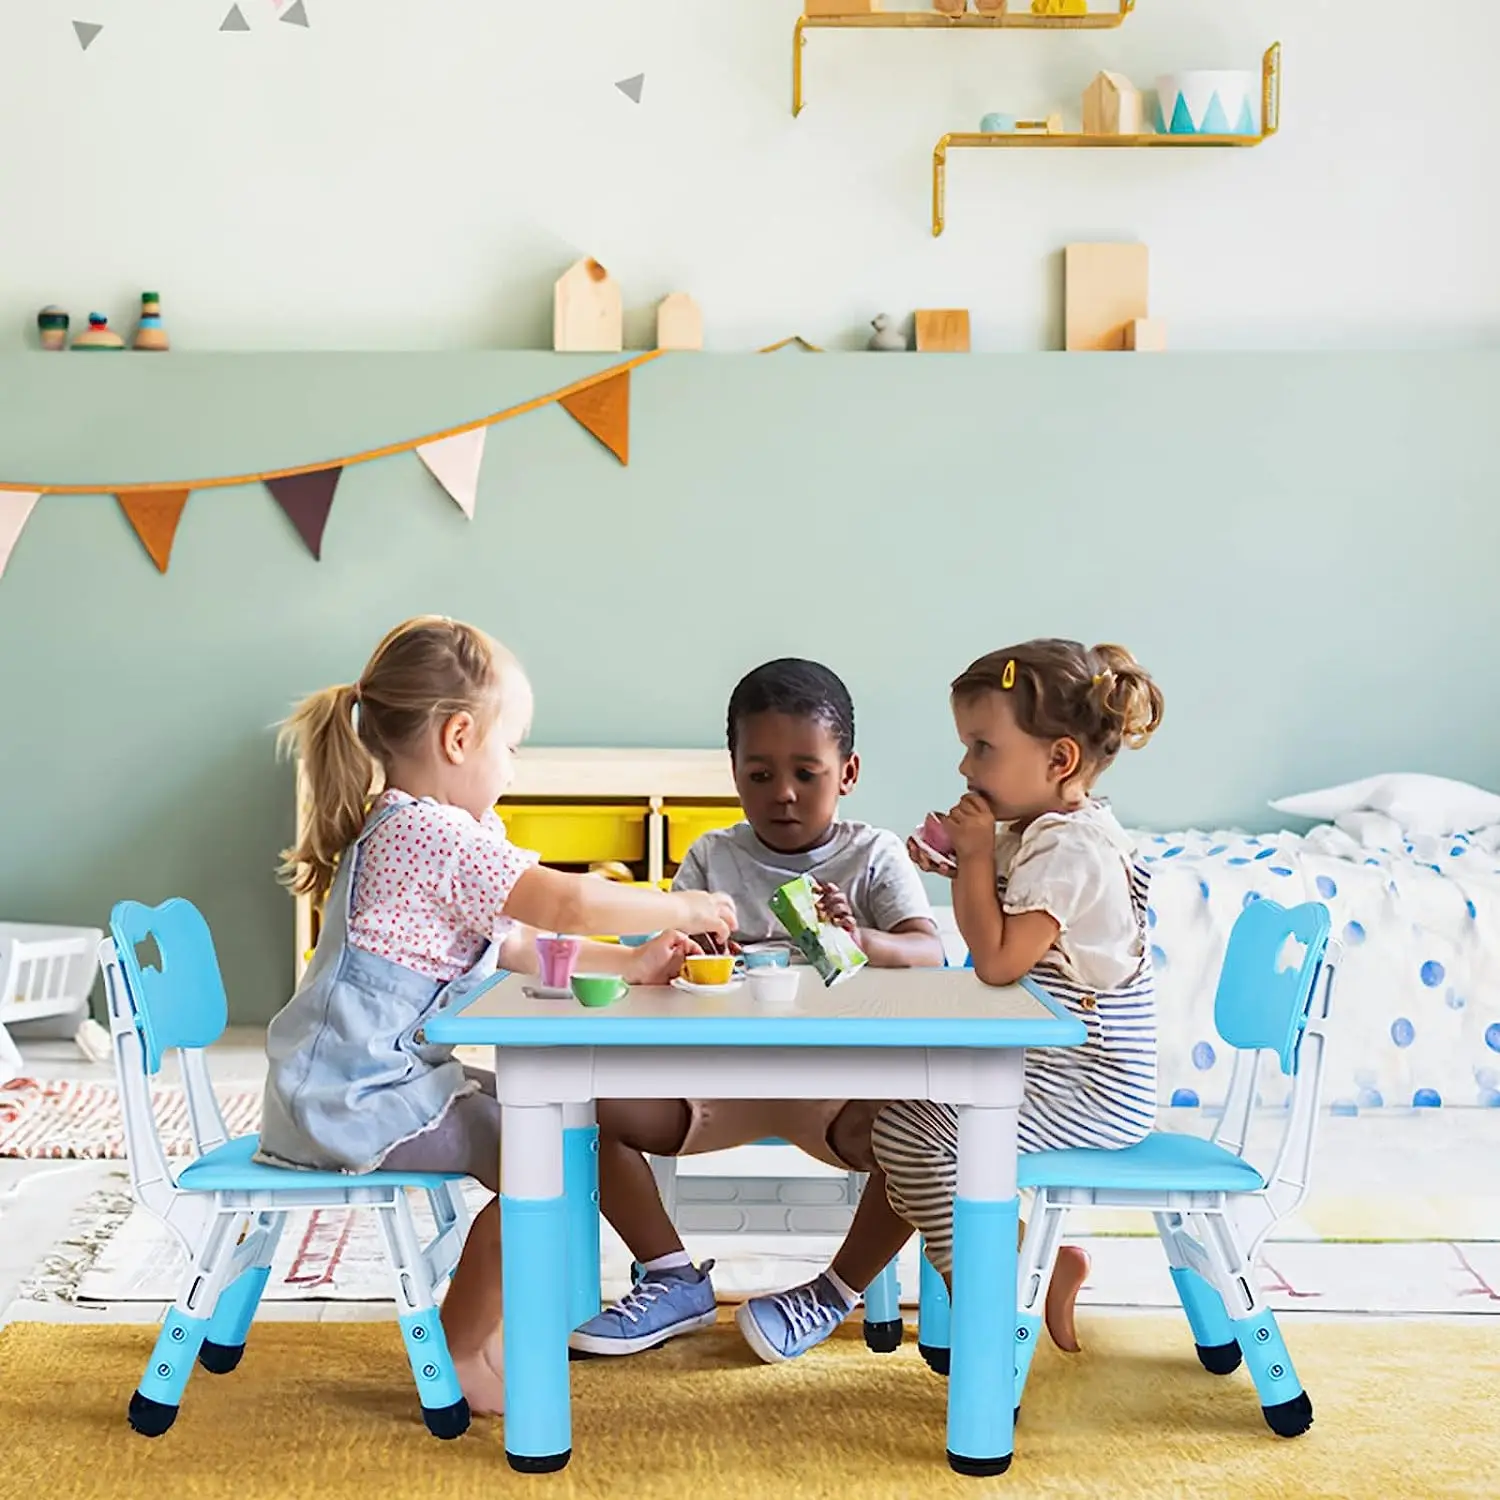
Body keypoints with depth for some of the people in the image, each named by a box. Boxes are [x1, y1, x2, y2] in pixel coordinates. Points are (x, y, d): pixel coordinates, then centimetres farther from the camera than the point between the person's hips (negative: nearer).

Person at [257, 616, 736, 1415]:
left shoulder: (410, 830, 16)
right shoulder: (435, 834, -18)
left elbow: (515, 946, 21)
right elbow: (568, 904, -23)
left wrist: (628, 962, 13)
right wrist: (683, 907, -9)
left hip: (368, 1077, 11)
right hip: (358, 1095, -11)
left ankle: (480, 1324, 21)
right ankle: (459, 1353, -3)